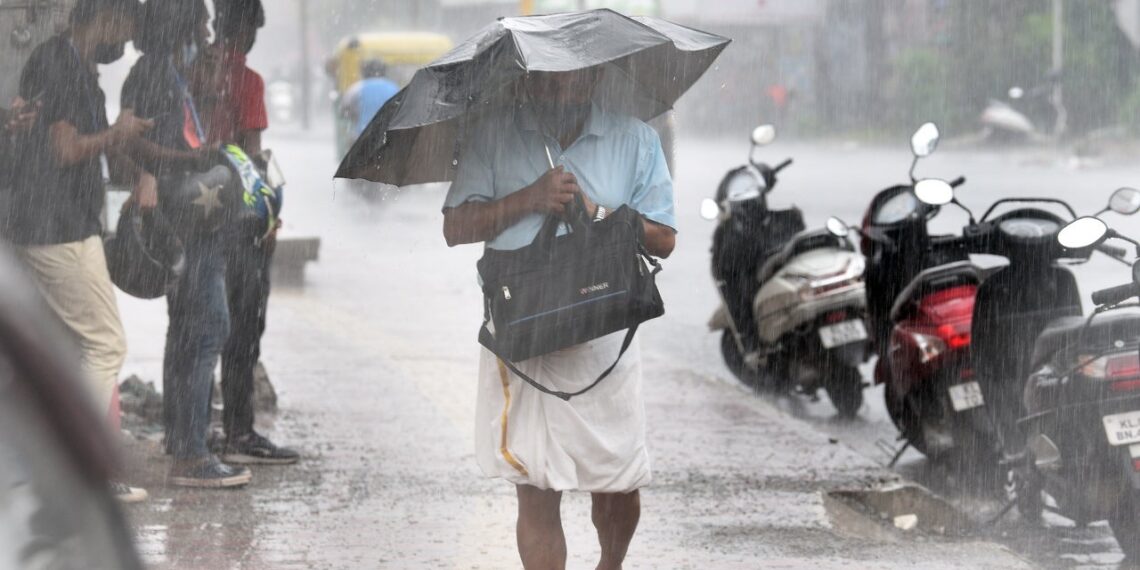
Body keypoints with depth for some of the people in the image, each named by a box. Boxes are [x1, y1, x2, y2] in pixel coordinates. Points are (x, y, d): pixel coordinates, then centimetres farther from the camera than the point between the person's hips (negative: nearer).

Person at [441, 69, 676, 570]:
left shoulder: (635, 139, 5)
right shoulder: (495, 135, 5)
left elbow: (662, 238, 3)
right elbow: (455, 228, 0)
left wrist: (595, 213, -11)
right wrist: (528, 199, -13)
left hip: (604, 336, 1)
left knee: (618, 485, 8)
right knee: (535, 491, -3)